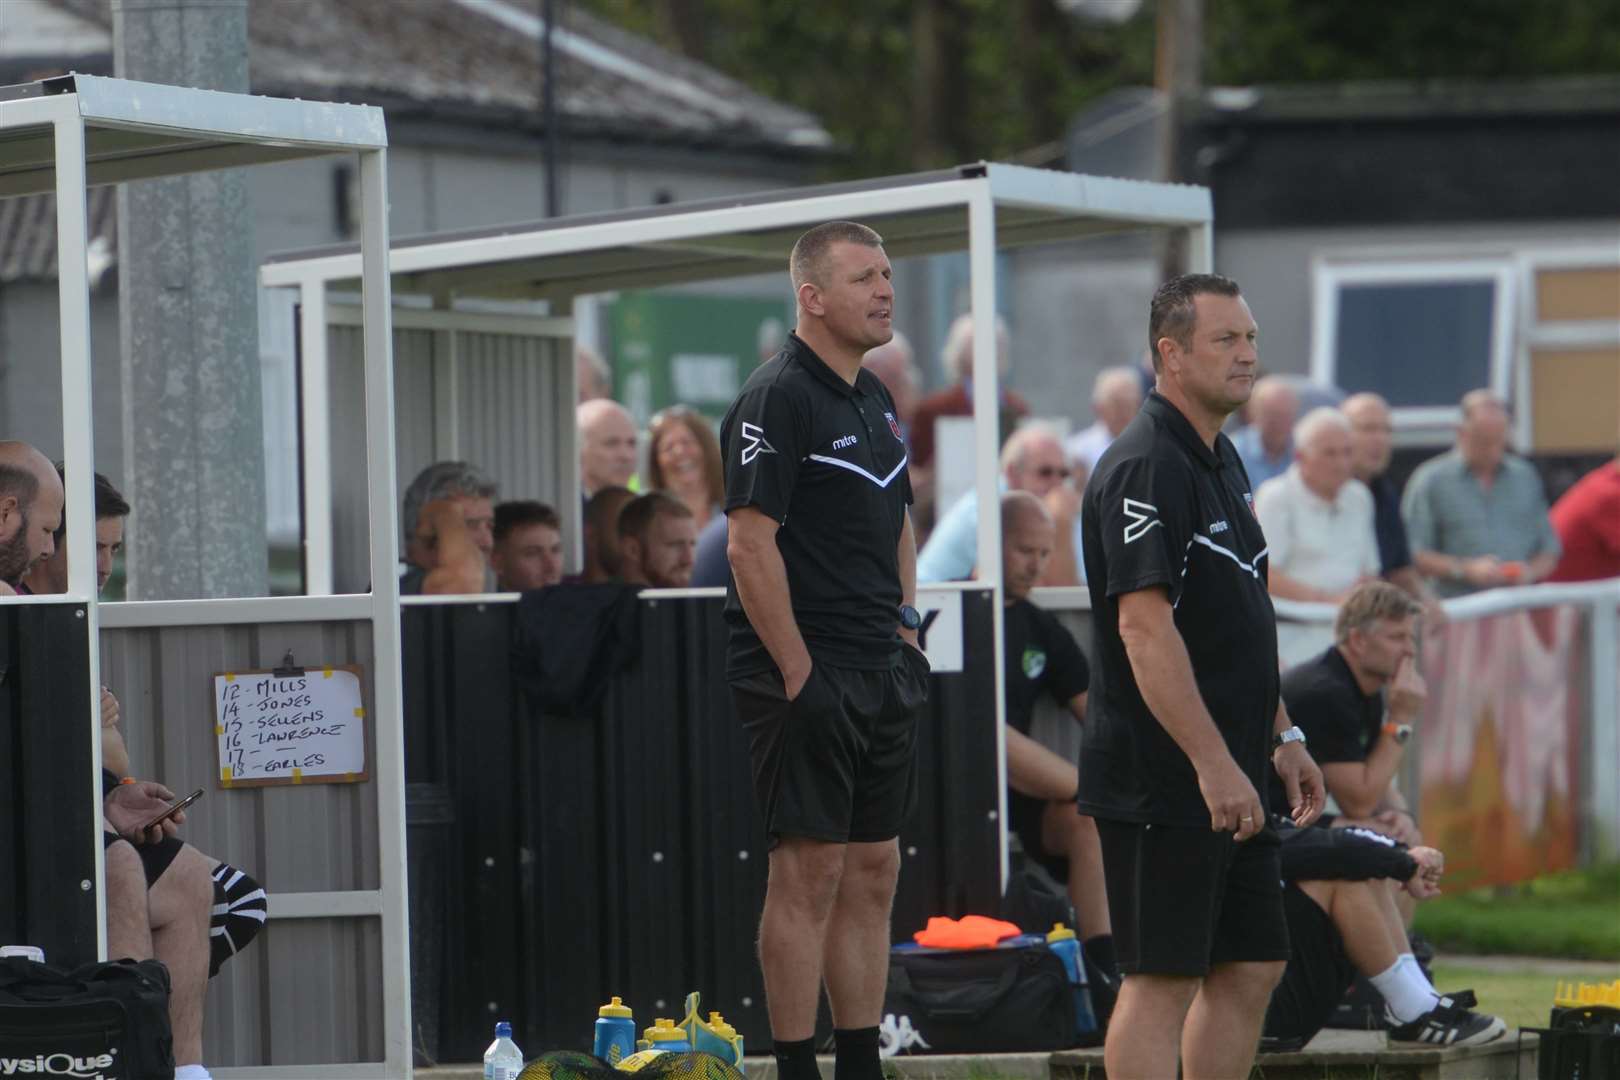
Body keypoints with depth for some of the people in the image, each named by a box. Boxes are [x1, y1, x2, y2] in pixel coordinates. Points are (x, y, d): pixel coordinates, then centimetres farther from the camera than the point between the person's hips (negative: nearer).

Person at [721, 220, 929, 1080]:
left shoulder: (875, 402, 16)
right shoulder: (778, 398, -12)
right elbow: (750, 542, -18)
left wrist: (904, 634, 15)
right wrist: (797, 675, -19)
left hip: (881, 677, 9)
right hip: (808, 678, -9)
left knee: (873, 874, 10)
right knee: (808, 873, -6)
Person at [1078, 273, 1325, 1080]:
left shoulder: (1221, 462, 16)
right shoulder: (1145, 468, -15)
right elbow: (1144, 627, -22)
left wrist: (1281, 737, 22)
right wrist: (1213, 764, -25)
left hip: (1228, 780, 10)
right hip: (1161, 783, -10)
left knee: (1251, 970, 11)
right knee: (1162, 980, -7)